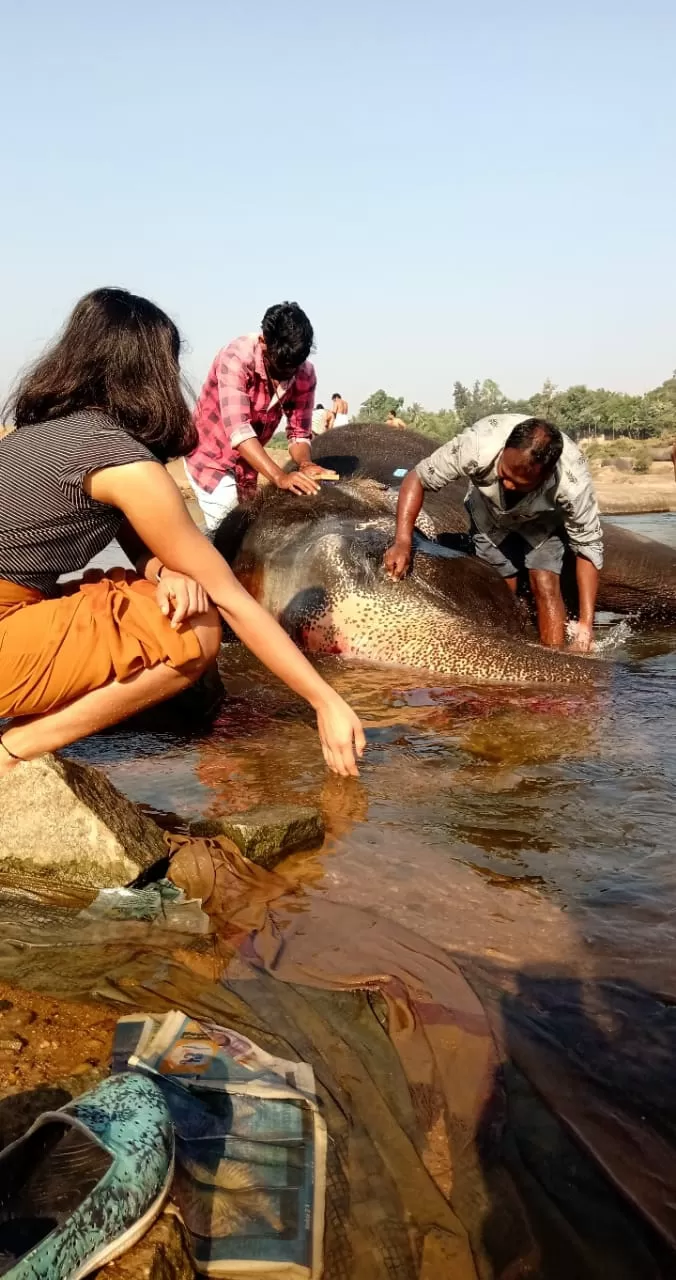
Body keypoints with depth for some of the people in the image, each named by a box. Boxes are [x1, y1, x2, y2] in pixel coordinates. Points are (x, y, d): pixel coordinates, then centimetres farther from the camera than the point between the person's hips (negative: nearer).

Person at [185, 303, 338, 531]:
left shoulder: (305, 374, -14)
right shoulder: (236, 357, -29)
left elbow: (299, 432, -10)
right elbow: (237, 429, -38)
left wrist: (305, 464, -32)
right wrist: (279, 477, -48)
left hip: (247, 465, 6)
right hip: (211, 457, -6)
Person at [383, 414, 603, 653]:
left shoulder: (573, 482, -40)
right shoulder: (478, 445, -42)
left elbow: (588, 546, -26)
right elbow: (418, 478, -28)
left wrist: (585, 623, -32)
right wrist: (402, 542, -41)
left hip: (543, 520, -1)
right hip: (490, 515, 1)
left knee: (545, 586, -15)